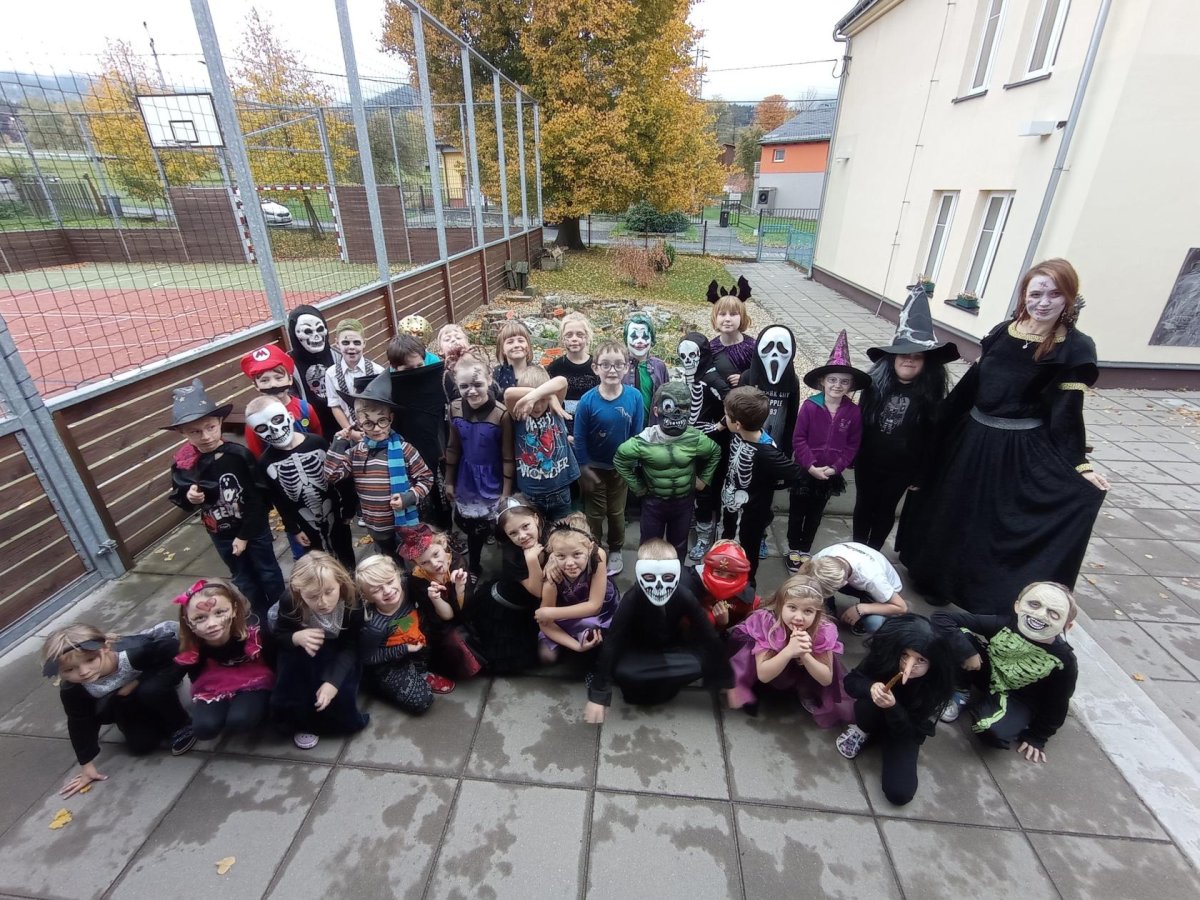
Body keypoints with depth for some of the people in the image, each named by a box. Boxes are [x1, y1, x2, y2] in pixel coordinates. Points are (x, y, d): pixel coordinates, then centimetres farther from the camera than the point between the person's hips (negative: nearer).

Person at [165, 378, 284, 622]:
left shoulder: (240, 455, -21)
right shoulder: (182, 465, -12)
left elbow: (258, 498, -17)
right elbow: (178, 499, 4)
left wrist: (245, 535, -15)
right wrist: (189, 498, -21)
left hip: (254, 529, -3)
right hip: (220, 535, 3)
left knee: (268, 574, 14)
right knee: (244, 579, 20)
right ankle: (263, 619, 38)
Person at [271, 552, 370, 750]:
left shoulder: (353, 602, -33)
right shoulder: (290, 603, -28)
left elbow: (351, 647, -28)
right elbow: (278, 634, -9)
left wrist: (333, 681, -42)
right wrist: (296, 637, -34)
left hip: (339, 657, -1)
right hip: (301, 656, 2)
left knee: (341, 692, -24)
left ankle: (338, 720, 11)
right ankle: (303, 721, 6)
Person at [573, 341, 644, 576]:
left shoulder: (635, 396, -17)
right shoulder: (587, 400, -20)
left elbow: (637, 434, -7)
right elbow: (579, 438, -11)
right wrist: (584, 469, -8)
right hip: (594, 468, -1)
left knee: (617, 512, 19)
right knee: (594, 514, 15)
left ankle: (615, 552, 40)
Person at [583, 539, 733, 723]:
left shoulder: (685, 598, -26)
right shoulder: (631, 599, -31)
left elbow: (710, 638, -18)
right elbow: (611, 642, -30)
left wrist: (727, 683, -15)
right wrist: (597, 695, -31)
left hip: (672, 649, 4)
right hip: (638, 652, -3)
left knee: (706, 661, -26)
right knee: (622, 671, -36)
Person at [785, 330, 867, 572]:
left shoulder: (853, 412, -7)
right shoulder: (809, 406, -16)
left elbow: (852, 446, -3)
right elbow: (798, 439, -14)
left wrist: (835, 467, -13)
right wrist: (811, 466, -20)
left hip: (831, 475, 3)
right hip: (804, 471, -2)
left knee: (815, 515, 19)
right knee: (797, 512, 13)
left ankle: (805, 551, 36)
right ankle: (793, 550, 32)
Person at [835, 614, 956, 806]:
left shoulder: (937, 685, -29)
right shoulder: (884, 655, -29)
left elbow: (912, 732, -23)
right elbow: (850, 681, -17)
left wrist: (893, 707, -43)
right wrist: (871, 687, -39)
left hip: (906, 731, 1)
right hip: (876, 719, 0)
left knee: (899, 793, -19)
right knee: (867, 704, -36)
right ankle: (862, 732, -1)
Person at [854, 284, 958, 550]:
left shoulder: (930, 395, -11)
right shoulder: (876, 383, -9)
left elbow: (932, 438, -7)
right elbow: (859, 420, -4)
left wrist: (921, 475, -5)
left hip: (901, 469, -1)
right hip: (868, 462, 1)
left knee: (885, 510, 16)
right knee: (864, 505, 17)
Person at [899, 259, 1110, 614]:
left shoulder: (1075, 349, -11)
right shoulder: (1003, 331, 2)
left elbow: (1067, 411, -11)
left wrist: (1079, 464, -15)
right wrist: (940, 420, 14)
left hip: (1020, 450, -5)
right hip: (972, 436, 5)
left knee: (1000, 523, 7)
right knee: (952, 511, 18)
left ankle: (987, 599, 27)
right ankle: (938, 576, 40)